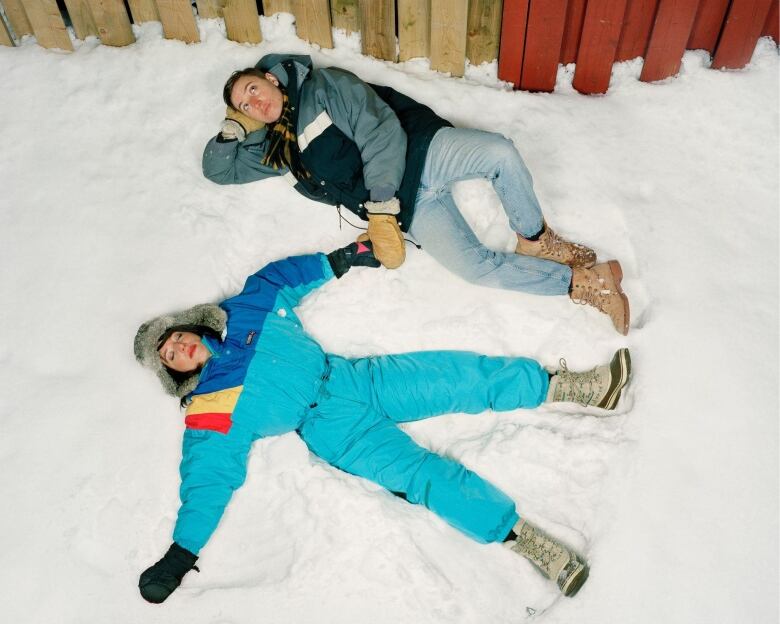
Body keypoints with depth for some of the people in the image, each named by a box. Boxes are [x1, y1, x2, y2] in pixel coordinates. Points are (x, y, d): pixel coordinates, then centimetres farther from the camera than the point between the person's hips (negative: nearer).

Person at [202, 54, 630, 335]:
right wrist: (233, 126, 9)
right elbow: (219, 170, 28)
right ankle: (579, 281, -7)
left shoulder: (323, 86, 3)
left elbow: (379, 131, -9)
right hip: (407, 209, 2)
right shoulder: (273, 149, 18)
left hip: (421, 151, -2)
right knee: (477, 267, -21)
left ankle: (535, 240, -8)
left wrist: (379, 208, -19)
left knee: (501, 153, -32)